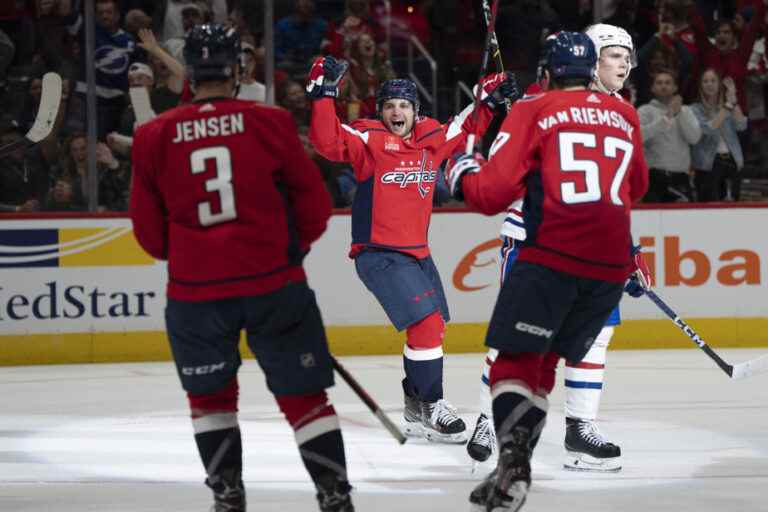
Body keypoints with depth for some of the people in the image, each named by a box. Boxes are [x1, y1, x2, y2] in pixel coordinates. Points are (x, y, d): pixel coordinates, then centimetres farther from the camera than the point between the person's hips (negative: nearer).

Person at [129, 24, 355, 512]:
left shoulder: (154, 137, -1)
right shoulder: (269, 123, -5)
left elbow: (150, 233, 6)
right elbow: (315, 205, 1)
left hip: (195, 289, 1)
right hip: (273, 282, -1)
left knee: (210, 394, 21)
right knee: (303, 394, 7)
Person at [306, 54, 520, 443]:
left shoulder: (432, 137, 5)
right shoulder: (368, 139, -12)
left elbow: (464, 129, 23)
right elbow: (327, 141, -26)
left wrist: (489, 99, 13)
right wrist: (324, 94, -33)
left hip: (417, 252, 8)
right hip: (378, 254, -8)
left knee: (433, 327, 19)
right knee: (426, 324, -18)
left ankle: (415, 406, 37)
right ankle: (430, 407, -8)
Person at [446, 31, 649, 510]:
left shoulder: (533, 112, 2)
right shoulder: (624, 115, 16)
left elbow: (493, 194, -3)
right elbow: (637, 187, 31)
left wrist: (463, 173, 17)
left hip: (553, 255, -5)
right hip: (612, 261, 5)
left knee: (515, 359, 0)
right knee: (543, 362, 15)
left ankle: (513, 461, -20)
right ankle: (516, 466, 10)